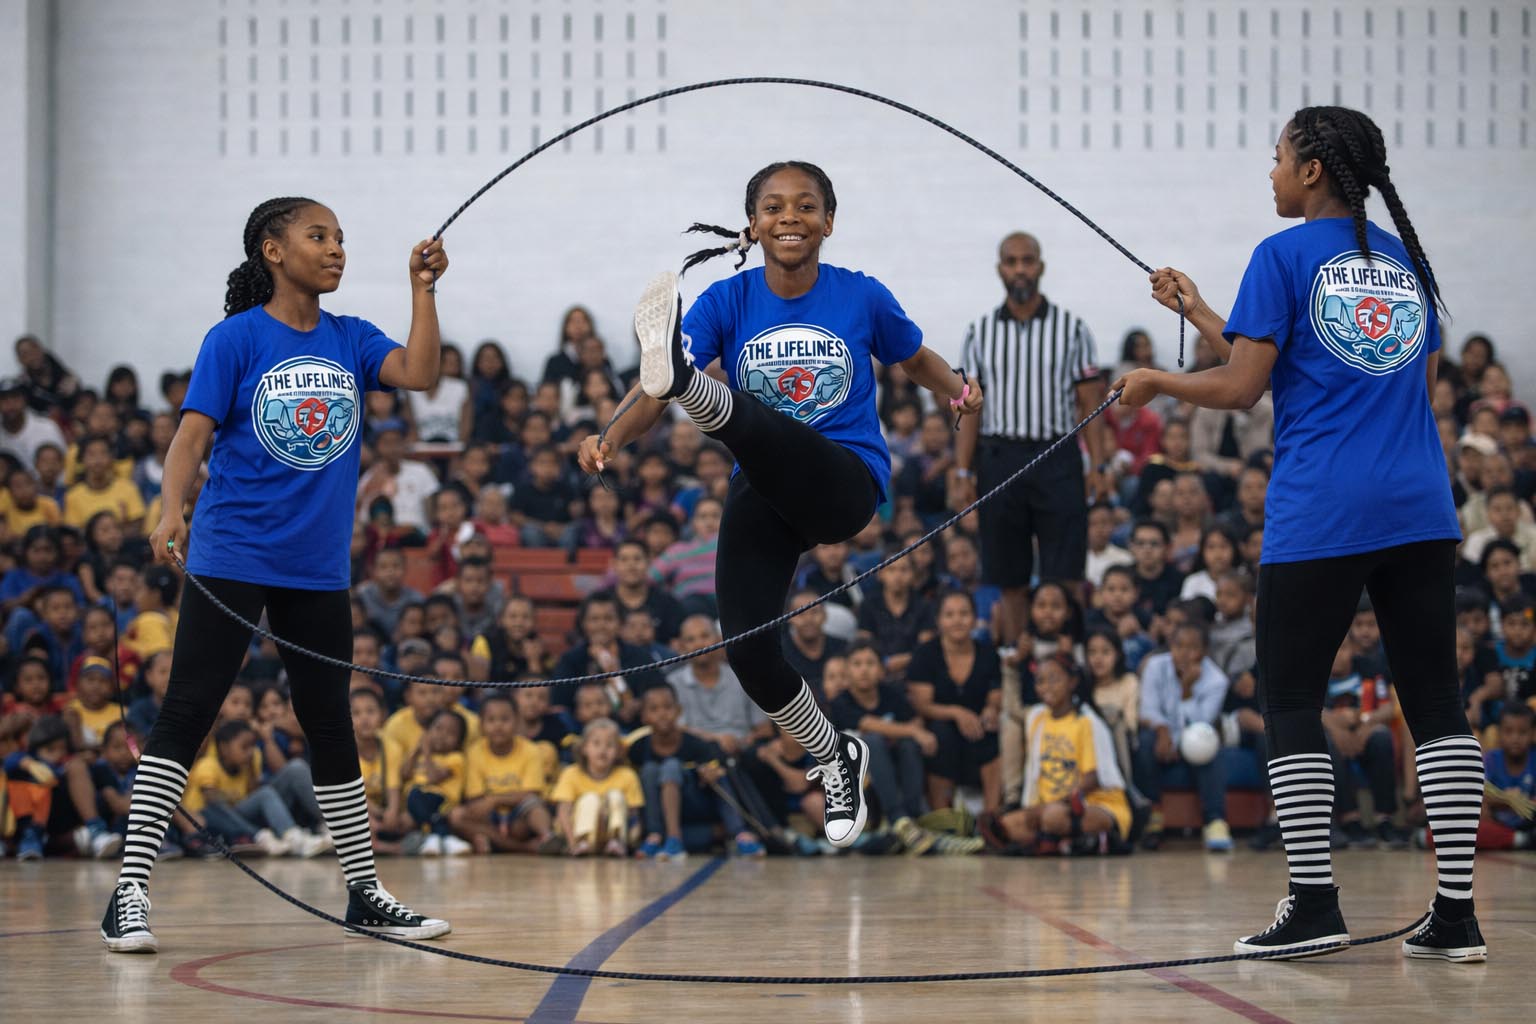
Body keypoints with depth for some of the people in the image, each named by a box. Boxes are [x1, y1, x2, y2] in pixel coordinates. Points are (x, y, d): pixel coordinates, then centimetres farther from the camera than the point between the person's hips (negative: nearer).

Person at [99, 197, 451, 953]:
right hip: (232, 559, -5)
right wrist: (170, 512, -26)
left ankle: (364, 894, 22)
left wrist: (423, 287, -12)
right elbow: (192, 436, -11)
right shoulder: (236, 339, -4)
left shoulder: (351, 340, 9)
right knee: (185, 714, -10)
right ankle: (129, 893, -10)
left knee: (332, 726, 13)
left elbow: (419, 374, -7)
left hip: (318, 569, 5)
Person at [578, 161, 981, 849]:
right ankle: (836, 760, 18)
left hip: (847, 480, -3)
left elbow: (917, 359, 22)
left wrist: (957, 390, 9)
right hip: (762, 495, 3)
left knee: (747, 417, -32)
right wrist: (612, 437, -32)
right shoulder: (728, 301, -1)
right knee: (747, 647, -6)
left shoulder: (862, 297, -1)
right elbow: (653, 392, -16)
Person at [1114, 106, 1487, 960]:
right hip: (1418, 507, 5)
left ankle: (1315, 904, -1)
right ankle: (1457, 913, 1)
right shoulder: (1407, 260, 16)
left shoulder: (1286, 256, -2)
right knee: (1436, 701, 4)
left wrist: (1155, 383, 13)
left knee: (1291, 702, 4)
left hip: (1320, 514, -5)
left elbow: (1241, 389, -8)